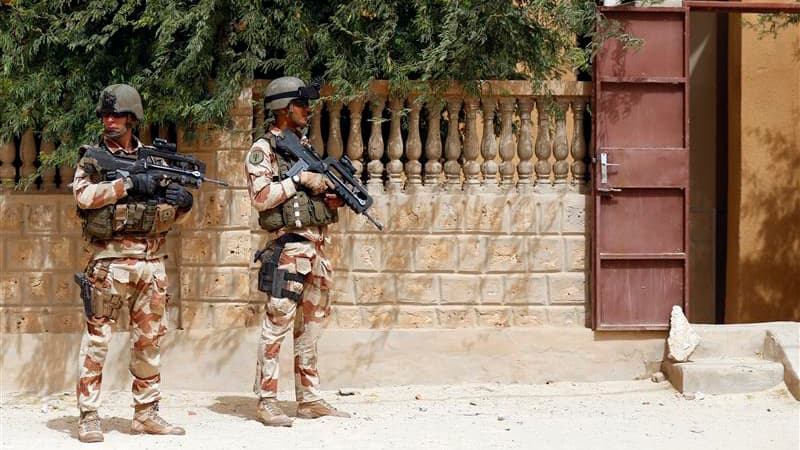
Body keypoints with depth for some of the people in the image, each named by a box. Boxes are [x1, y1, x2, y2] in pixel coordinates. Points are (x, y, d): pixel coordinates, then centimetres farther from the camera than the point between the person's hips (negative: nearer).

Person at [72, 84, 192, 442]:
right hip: (110, 261, -4)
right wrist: (129, 184, -22)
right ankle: (88, 416, -2)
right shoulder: (91, 158, 3)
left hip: (151, 261, 4)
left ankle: (146, 413, 16)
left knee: (149, 339, 8)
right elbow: (84, 195, -15)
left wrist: (181, 203, -9)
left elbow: (170, 213, 14)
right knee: (97, 339, -4)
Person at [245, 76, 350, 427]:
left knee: (311, 325, 10)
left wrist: (333, 198, 5)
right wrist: (299, 179, -15)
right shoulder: (263, 150, -5)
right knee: (278, 322, -9)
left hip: (318, 245, 8)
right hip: (288, 245, -8)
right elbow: (260, 198, -15)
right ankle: (267, 401, -7)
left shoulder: (305, 146, 18)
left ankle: (309, 399, 16)